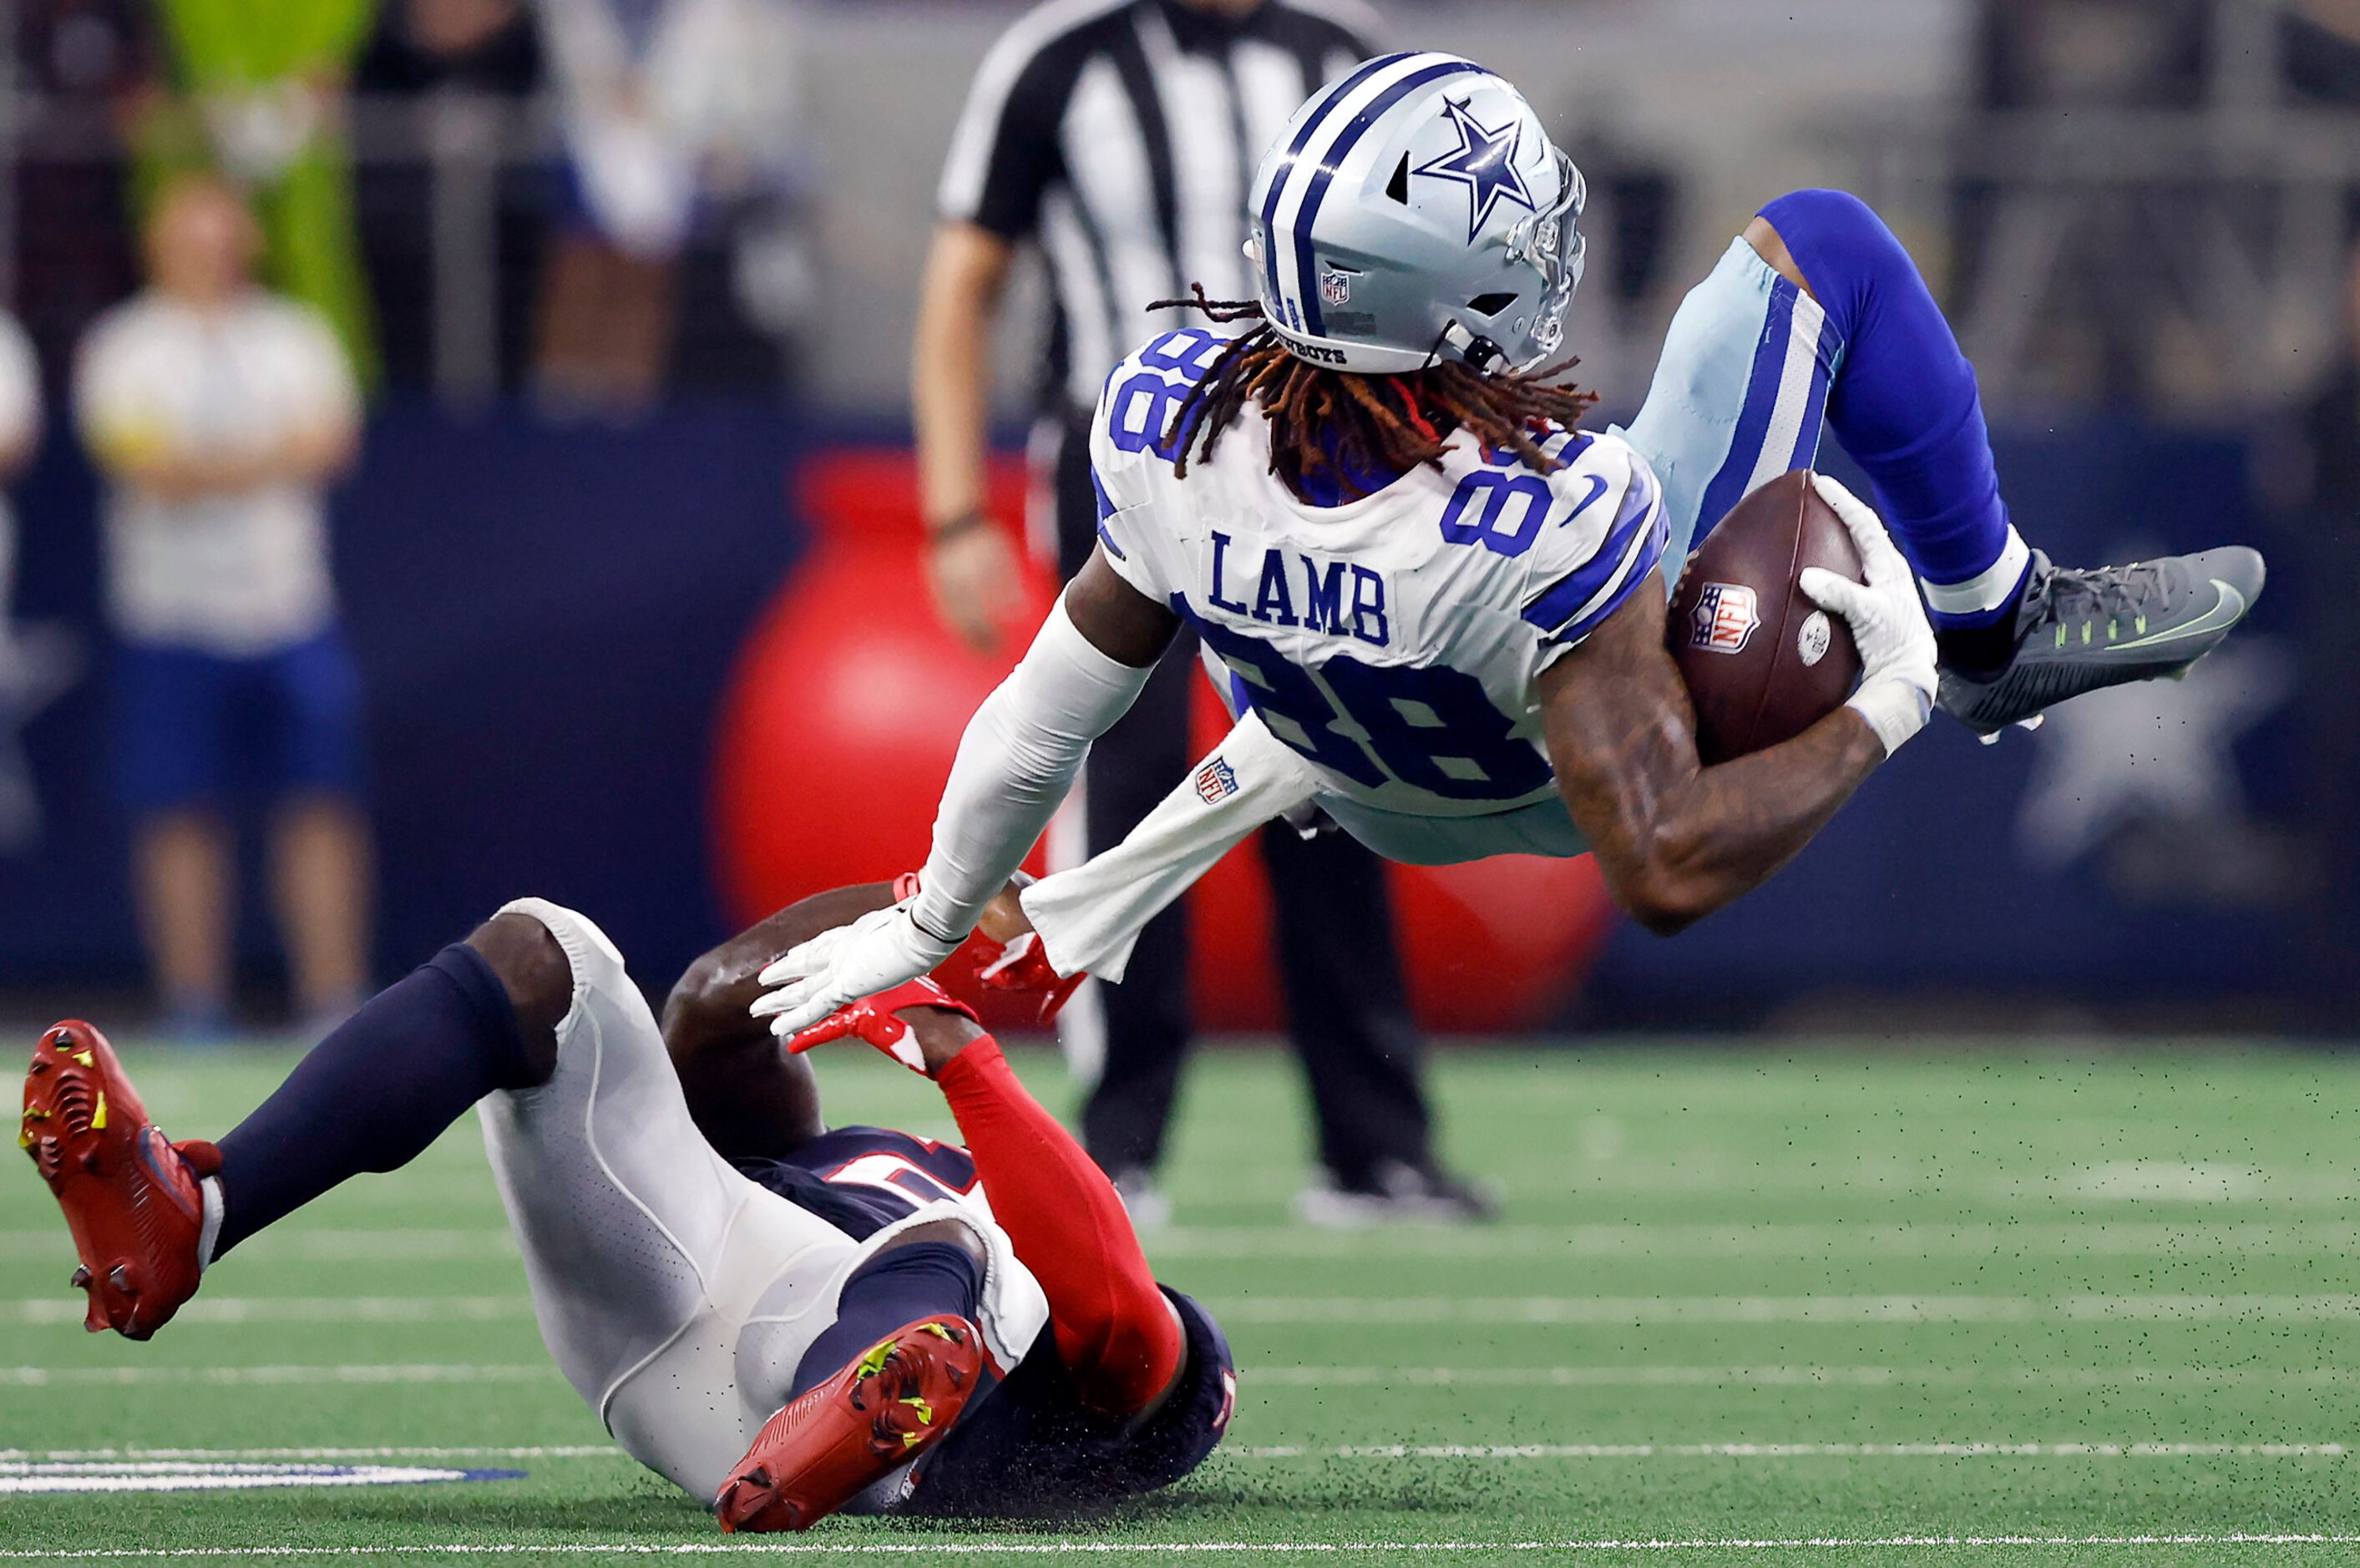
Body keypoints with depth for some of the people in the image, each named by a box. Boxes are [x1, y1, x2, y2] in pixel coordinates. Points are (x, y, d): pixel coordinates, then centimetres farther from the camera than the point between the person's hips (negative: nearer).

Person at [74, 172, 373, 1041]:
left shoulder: (295, 336, 11)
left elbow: (327, 442, -5)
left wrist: (200, 467, -13)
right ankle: (194, 1009, 4)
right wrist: (266, 458, -12)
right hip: (170, 615, -2)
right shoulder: (123, 345, 2)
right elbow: (140, 463, -12)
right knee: (181, 815, -2)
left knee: (320, 802, -5)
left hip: (290, 607, 2)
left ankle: (334, 997, -5)